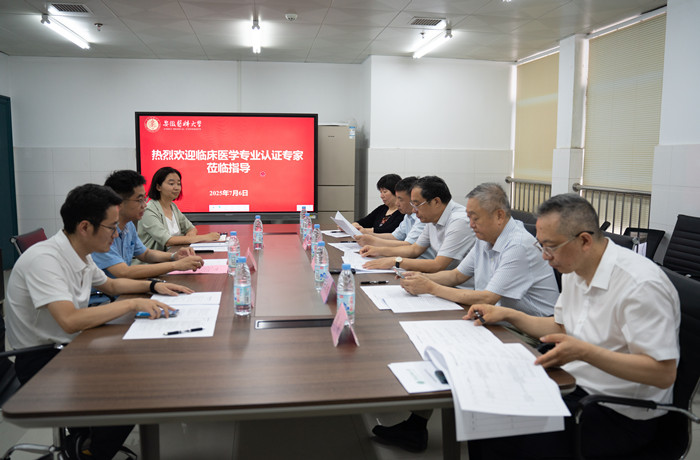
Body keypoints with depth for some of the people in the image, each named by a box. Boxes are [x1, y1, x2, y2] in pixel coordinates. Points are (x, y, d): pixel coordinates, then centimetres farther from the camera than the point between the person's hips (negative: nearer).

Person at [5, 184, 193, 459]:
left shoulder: (80, 255, 3)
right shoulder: (44, 259, -25)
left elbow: (110, 285, 21)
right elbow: (70, 320, -36)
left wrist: (154, 286, 7)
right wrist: (133, 304, -30)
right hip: (40, 361, -9)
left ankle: (83, 435, 18)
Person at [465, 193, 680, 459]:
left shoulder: (641, 285, -24)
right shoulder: (574, 270, 4)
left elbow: (664, 374, -25)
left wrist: (584, 352, -34)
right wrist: (508, 314, 8)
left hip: (621, 415, -8)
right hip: (575, 385, 8)